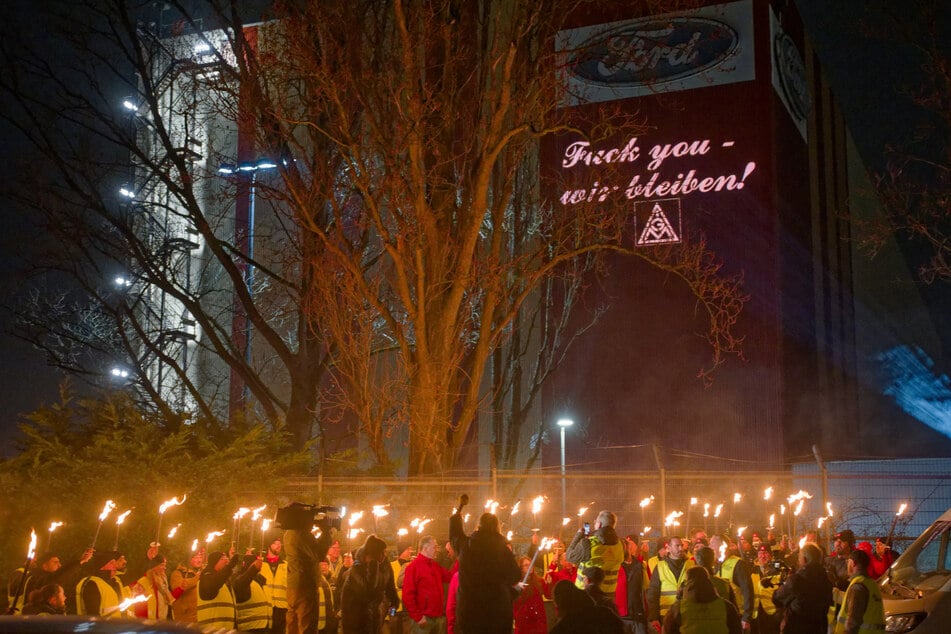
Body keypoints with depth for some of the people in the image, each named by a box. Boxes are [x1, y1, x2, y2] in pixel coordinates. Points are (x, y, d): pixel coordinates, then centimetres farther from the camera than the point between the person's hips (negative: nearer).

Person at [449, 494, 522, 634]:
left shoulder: (466, 545, -1)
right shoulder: (502, 549, -9)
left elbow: (454, 532, 22)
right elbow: (515, 577, 1)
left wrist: (459, 507, 38)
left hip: (468, 611, 2)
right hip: (497, 611, -2)